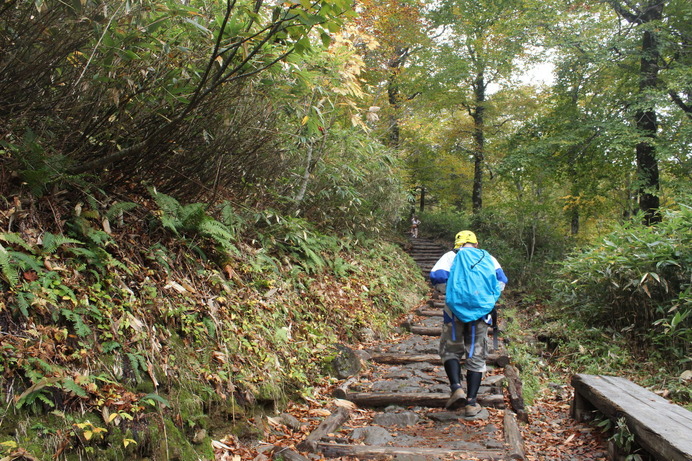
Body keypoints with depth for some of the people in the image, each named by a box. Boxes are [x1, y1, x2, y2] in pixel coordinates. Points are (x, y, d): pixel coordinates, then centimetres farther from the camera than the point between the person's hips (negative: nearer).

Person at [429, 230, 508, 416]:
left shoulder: (451, 256, 8)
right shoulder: (488, 258, 15)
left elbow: (437, 277, -7)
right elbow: (501, 280, 3)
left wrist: (450, 292, 10)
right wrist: (490, 299, 14)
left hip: (456, 310, -1)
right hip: (481, 312, 2)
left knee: (450, 351, 15)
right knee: (476, 357, 9)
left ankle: (457, 387, -6)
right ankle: (471, 402, 8)